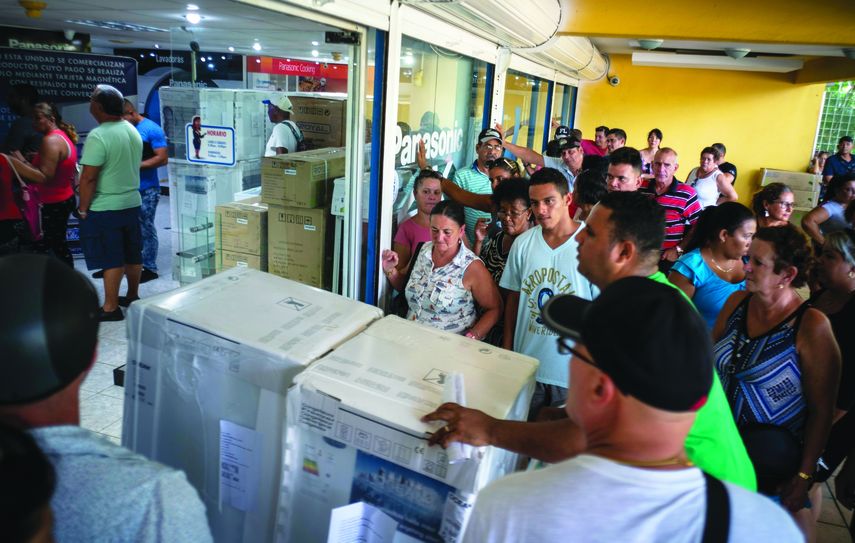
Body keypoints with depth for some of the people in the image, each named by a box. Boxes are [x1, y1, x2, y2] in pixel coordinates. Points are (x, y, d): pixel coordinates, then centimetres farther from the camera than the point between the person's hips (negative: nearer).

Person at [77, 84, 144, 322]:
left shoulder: (98, 136, -19)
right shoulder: (133, 131, 6)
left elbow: (89, 178, -19)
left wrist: (83, 208, -10)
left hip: (104, 208, -8)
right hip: (132, 203, 8)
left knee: (111, 259, -1)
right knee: (132, 254, 15)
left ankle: (111, 308, 6)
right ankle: (132, 295, 29)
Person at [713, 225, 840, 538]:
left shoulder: (810, 326, -19)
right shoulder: (737, 303, -4)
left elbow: (821, 410, -13)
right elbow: (708, 362, 7)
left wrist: (803, 477, -11)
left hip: (772, 459, -5)